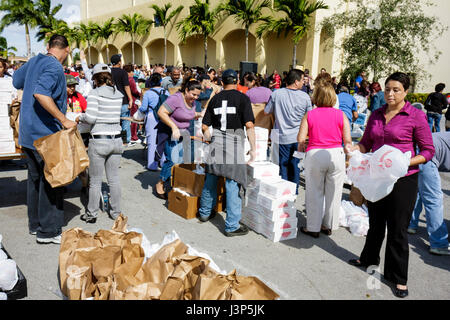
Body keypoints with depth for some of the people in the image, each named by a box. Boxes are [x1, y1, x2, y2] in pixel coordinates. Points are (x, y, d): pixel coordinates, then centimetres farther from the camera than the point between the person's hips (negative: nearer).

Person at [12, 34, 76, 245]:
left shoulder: (34, 61, 11)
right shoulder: (55, 67, -15)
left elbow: (16, 81, 27)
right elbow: (41, 94, -30)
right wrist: (63, 120, -29)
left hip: (28, 132, 9)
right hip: (45, 133, -9)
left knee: (35, 177, 16)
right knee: (51, 180, -2)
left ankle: (35, 224, 27)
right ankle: (48, 231, 4)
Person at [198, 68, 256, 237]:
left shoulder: (215, 98, 10)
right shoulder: (242, 98, -1)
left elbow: (204, 127, 10)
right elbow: (249, 125, -10)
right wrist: (253, 148, -4)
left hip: (216, 141, 4)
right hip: (234, 142, -4)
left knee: (211, 179, 18)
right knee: (232, 183, -1)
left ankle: (205, 213, 34)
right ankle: (232, 226, 3)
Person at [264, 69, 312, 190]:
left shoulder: (276, 94, -7)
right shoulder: (305, 96, -5)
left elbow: (266, 112, 3)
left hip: (282, 138, -1)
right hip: (298, 138, 1)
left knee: (283, 166, 6)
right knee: (295, 166, 12)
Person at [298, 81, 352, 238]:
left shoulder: (309, 115, -3)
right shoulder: (340, 115, 0)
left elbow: (301, 139, -6)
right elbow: (348, 141, -2)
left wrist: (301, 148, 15)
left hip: (315, 155, -1)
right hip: (336, 154, 1)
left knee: (314, 193, 10)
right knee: (333, 193, 13)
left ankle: (313, 228, 17)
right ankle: (329, 226, 26)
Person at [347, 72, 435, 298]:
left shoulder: (416, 116, -8)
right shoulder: (376, 115, 7)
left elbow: (428, 151, -6)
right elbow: (366, 143, 13)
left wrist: (405, 163, -22)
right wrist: (354, 149, -8)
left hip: (403, 180, -5)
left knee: (397, 229, 3)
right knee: (375, 222, 20)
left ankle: (398, 278, 19)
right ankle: (369, 259, 42)